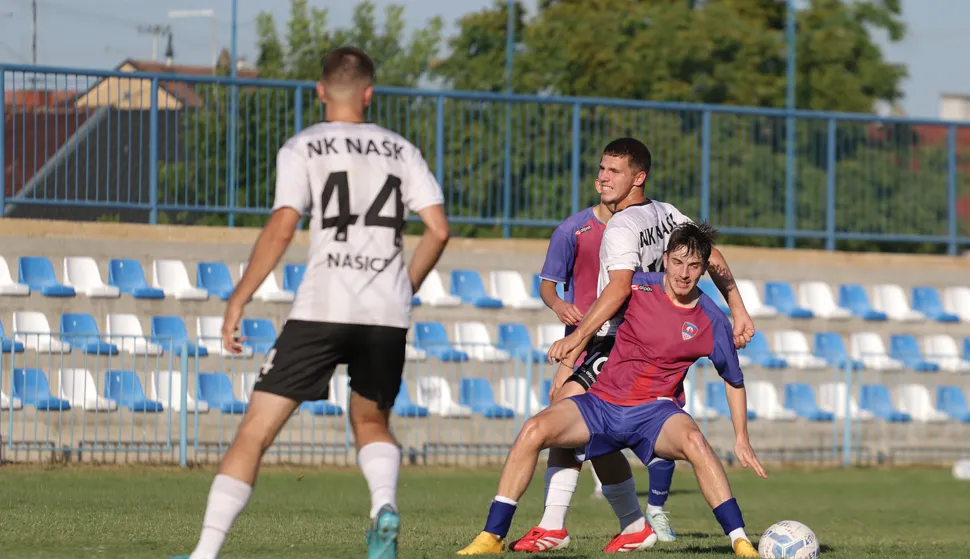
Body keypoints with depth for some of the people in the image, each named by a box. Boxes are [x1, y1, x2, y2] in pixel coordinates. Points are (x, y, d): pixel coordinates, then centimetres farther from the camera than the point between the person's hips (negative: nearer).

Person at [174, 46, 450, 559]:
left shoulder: (304, 148, 4)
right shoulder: (400, 150, 14)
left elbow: (281, 228, -8)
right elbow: (438, 229, 7)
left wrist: (237, 301, -4)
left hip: (322, 310, -3)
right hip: (388, 315, 3)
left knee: (254, 433, 2)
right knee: (371, 422, 25)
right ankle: (385, 507, -5)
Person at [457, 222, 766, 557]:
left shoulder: (711, 321, -3)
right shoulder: (638, 287, -3)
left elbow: (734, 381, 11)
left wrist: (742, 439, 9)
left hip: (654, 411, -2)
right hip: (602, 402, 2)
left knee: (694, 441, -36)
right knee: (534, 430, -23)